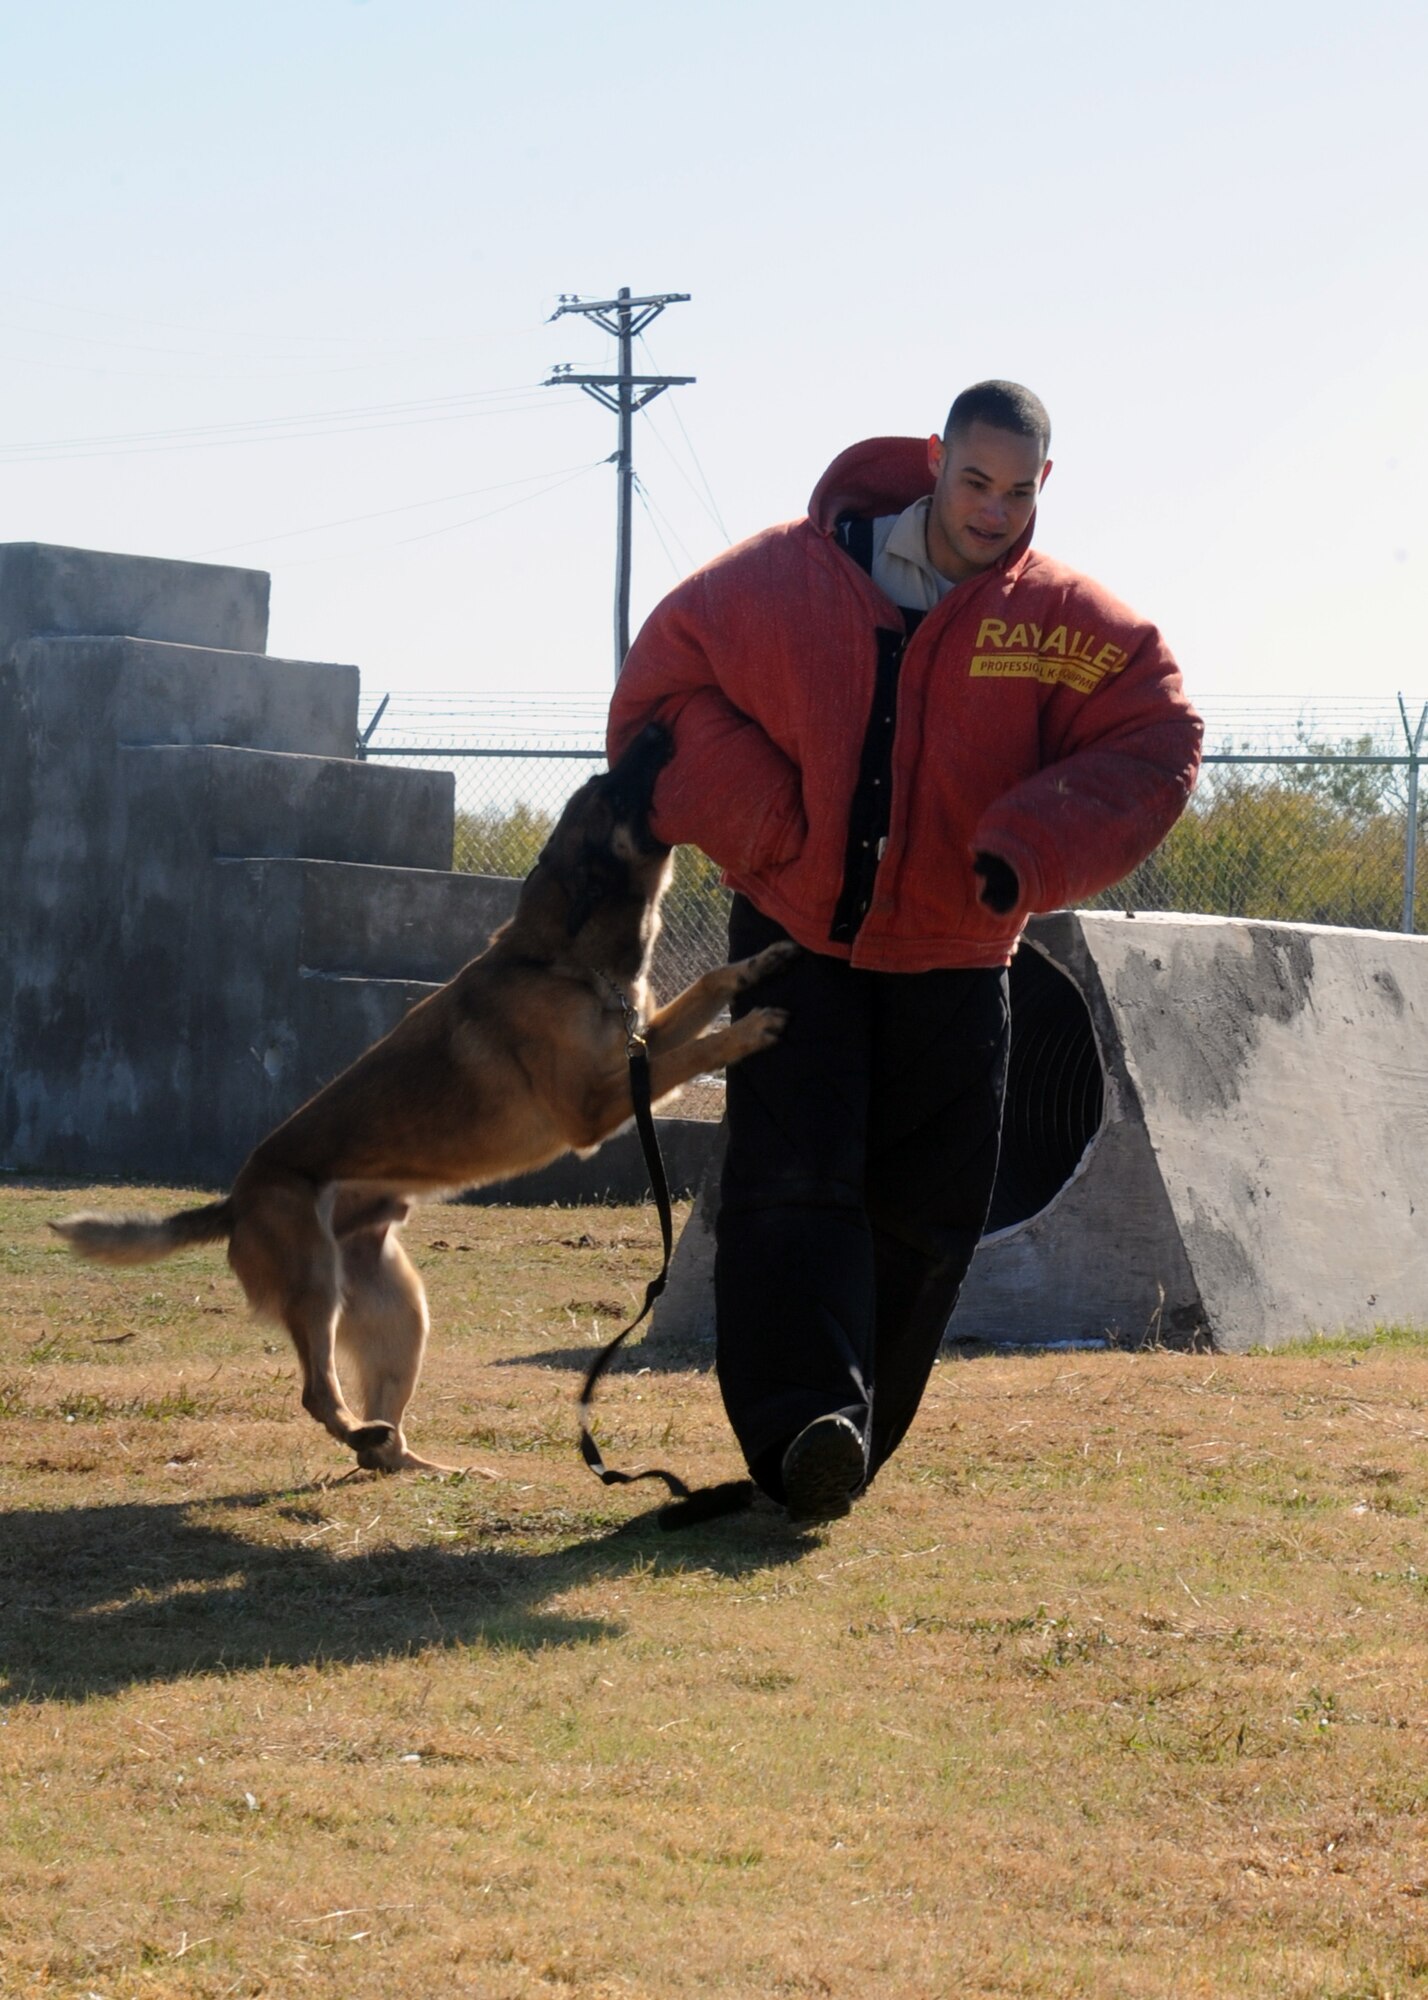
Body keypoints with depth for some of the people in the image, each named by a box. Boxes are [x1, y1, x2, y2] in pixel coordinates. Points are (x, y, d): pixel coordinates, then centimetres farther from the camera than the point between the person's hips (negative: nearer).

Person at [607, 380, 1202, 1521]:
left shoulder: (1064, 624, -7)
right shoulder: (785, 582, -8)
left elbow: (1155, 739, -9)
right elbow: (664, 692, 0)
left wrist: (1037, 845, -25)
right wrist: (758, 819, -14)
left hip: (953, 958, 2)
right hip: (796, 937, -2)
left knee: (929, 1211, 3)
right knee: (793, 1181, -17)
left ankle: (850, 1442, 17)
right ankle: (805, 1427, -29)